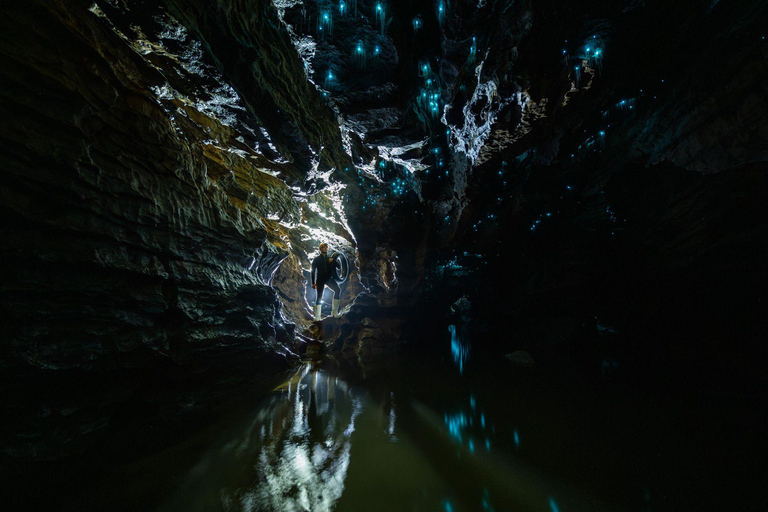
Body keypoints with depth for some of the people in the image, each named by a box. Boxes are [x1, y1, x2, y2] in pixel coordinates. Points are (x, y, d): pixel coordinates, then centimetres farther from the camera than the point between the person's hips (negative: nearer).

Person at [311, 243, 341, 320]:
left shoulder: (330, 258, 17)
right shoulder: (316, 259, 9)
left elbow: (334, 267, 11)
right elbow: (313, 271, 8)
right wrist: (313, 283, 0)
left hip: (329, 278, 2)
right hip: (320, 279, -2)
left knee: (338, 290, -23)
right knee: (319, 297, -7)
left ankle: (334, 311, -18)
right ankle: (317, 316, 1)